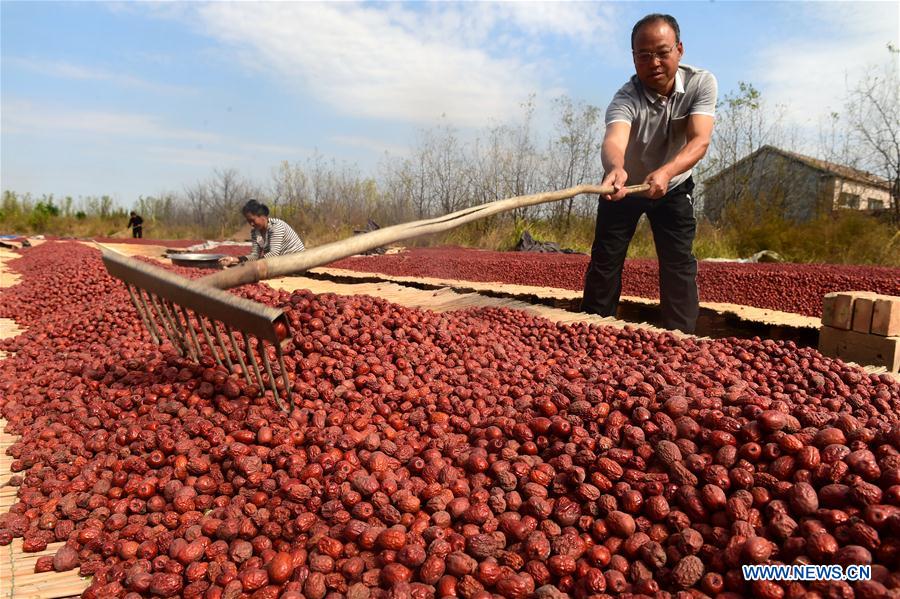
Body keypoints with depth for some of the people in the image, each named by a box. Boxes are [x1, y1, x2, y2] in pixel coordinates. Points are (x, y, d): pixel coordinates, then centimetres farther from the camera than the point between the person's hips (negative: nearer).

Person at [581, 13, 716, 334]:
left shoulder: (701, 83, -22)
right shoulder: (626, 98, -29)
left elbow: (699, 141, -34)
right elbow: (613, 139, -51)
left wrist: (665, 172, -54)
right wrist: (614, 168, -75)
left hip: (674, 186, 1)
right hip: (625, 185, -1)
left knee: (680, 265, -7)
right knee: (604, 261, 0)